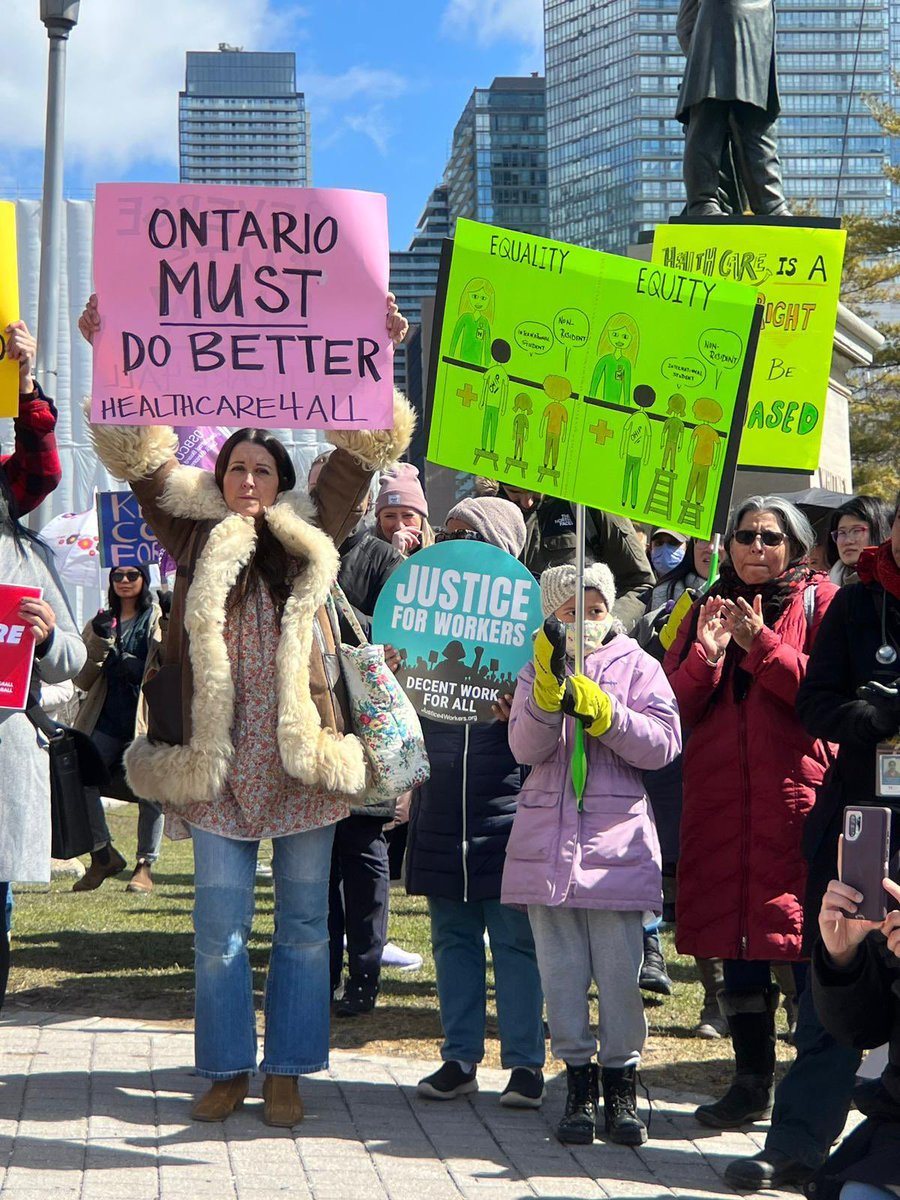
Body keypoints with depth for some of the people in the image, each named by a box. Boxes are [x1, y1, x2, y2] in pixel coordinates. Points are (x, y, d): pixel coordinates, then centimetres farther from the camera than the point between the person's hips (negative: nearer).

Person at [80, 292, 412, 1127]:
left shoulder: (309, 536, 9)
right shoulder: (195, 535, 8)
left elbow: (365, 446, 9)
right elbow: (138, 454, 3)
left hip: (302, 754, 1)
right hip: (216, 761, -1)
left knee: (304, 923, 6)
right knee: (219, 924, 3)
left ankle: (286, 1072, 16)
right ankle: (227, 1068, 16)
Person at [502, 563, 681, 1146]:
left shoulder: (638, 667, 5)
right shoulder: (536, 673, 11)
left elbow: (664, 743, -7)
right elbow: (526, 749, -5)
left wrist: (599, 711, -18)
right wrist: (550, 685, -19)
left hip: (616, 842, -2)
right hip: (548, 841, 2)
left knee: (620, 971, -2)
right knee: (561, 971, 5)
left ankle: (621, 1084, 11)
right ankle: (579, 1081, 15)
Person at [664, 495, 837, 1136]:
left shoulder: (820, 601, 3)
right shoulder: (709, 608, 15)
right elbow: (678, 706, 8)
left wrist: (762, 644, -16)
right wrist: (706, 654, -9)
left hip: (799, 790, -4)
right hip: (722, 795, 5)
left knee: (810, 944, -7)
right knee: (737, 944, 7)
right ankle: (753, 1082, 18)